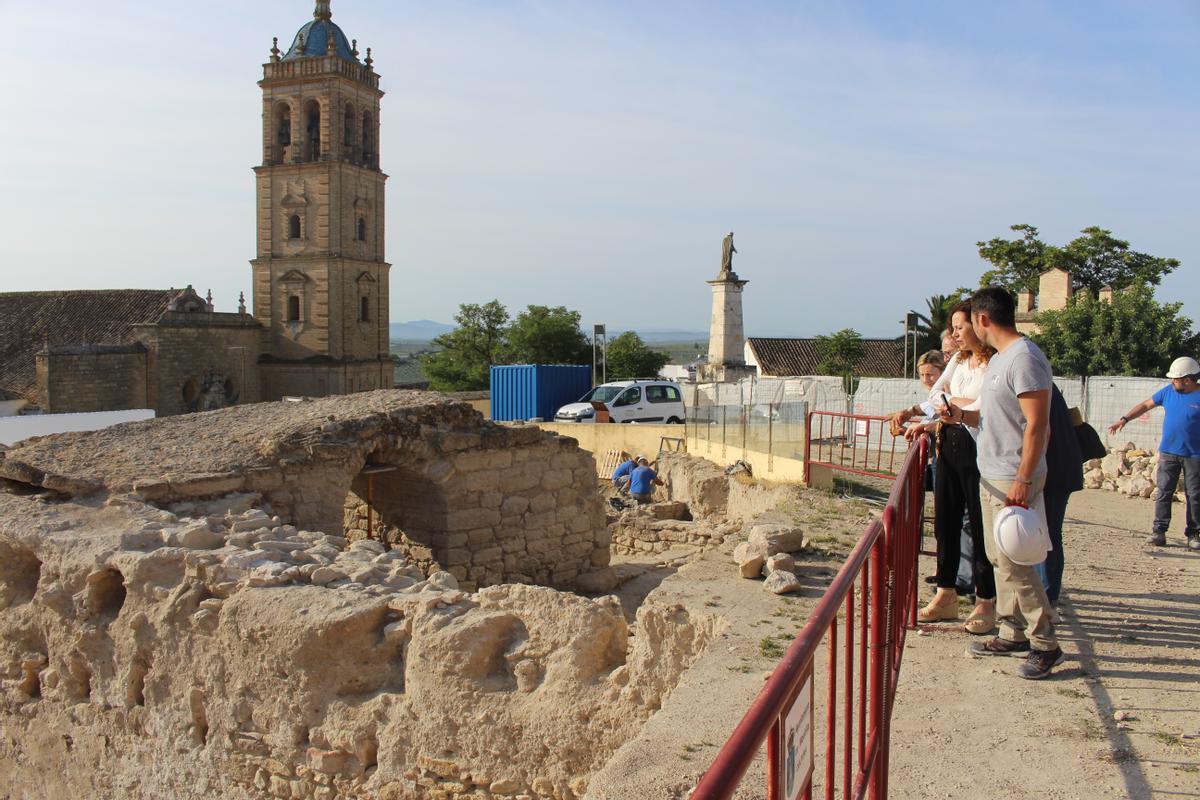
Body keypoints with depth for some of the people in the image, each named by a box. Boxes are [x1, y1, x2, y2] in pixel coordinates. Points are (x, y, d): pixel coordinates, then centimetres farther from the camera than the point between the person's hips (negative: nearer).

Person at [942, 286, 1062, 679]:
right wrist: (962, 415, 12)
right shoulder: (1000, 358, 15)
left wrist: (1023, 480, -24)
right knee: (1000, 558, 14)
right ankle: (1013, 634, 23)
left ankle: (1045, 643, 2)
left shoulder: (1024, 359, -17)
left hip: (1013, 480, -10)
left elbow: (1037, 425, -22)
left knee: (1013, 562, -7)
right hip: (992, 477, 10)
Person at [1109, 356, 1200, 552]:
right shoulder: (1168, 392, 4)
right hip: (1169, 453, 3)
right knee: (1163, 493, 0)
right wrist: (1124, 419, 4)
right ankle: (1159, 532, 3)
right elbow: (1145, 405, 12)